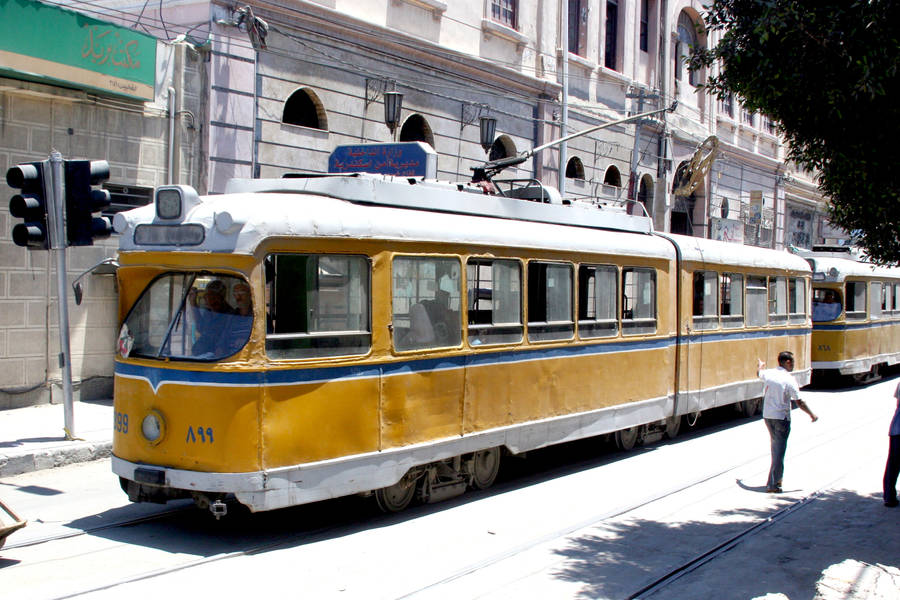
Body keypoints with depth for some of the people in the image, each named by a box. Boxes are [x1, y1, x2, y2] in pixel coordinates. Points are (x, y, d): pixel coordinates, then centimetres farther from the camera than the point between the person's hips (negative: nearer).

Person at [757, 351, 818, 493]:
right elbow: (799, 402, -13)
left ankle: (777, 478, 33)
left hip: (767, 416, 7)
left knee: (775, 446, 23)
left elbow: (759, 373, 28)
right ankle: (772, 485, -6)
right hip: (781, 417, -7)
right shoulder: (789, 380, -15)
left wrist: (760, 365, 51)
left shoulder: (769, 373, 2)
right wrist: (812, 414, 1)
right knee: (779, 451, -3)